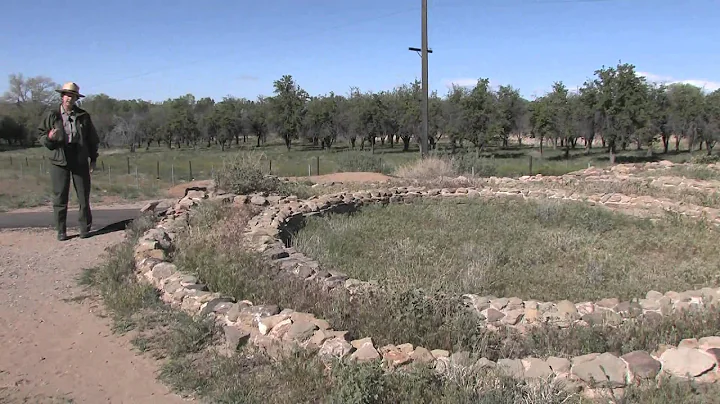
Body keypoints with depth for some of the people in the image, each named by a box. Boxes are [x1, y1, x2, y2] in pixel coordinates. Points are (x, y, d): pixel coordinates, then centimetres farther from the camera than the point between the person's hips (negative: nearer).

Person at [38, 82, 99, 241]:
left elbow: (92, 139, 12)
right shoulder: (51, 115, 3)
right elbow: (41, 136, 7)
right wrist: (49, 137, -17)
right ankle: (61, 231, 10)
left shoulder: (83, 116, 6)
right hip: (59, 161, -1)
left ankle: (85, 228, 15)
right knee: (60, 197, 2)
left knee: (84, 196, 4)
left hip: (80, 160, 1)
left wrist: (93, 159, 9)